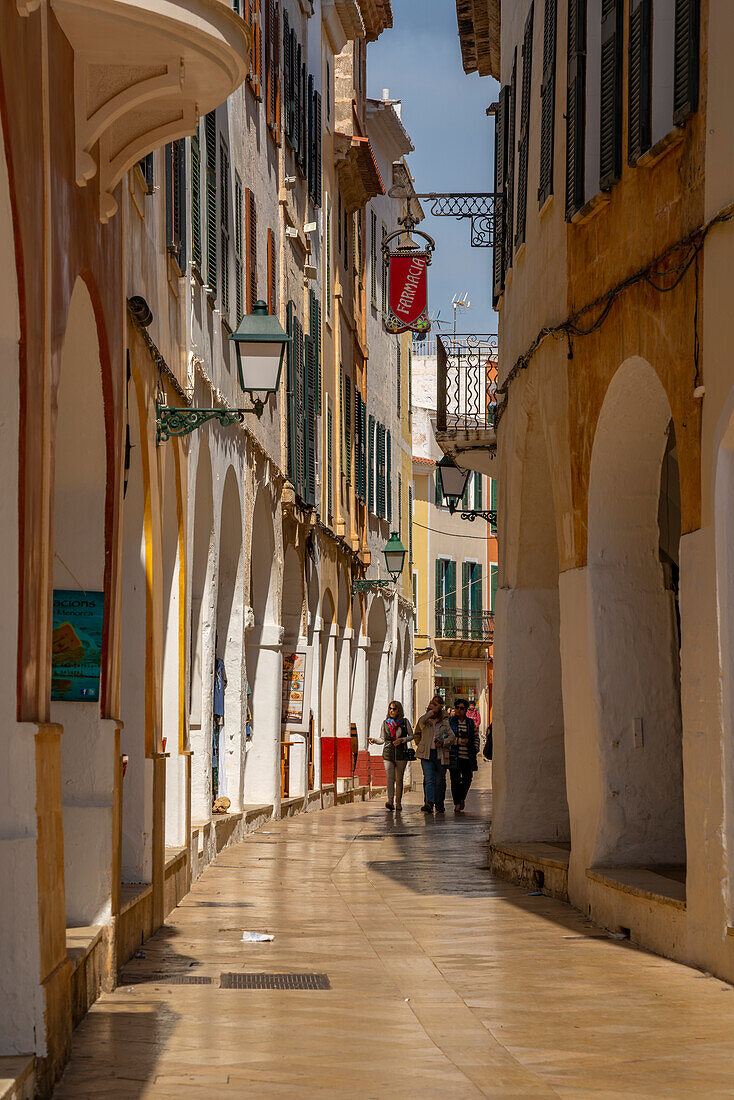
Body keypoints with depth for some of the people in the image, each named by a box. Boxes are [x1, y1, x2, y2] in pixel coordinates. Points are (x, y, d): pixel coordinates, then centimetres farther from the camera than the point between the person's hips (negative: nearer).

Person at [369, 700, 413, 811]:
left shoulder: (405, 722, 4)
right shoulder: (385, 723, 7)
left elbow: (411, 736, 8)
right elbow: (382, 739, 12)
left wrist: (402, 740, -9)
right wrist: (374, 740, -8)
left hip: (401, 754, 0)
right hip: (388, 753, 0)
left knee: (399, 779, 5)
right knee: (390, 778, -15)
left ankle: (398, 803, 16)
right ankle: (390, 802, -26)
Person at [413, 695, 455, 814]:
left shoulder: (444, 722, 11)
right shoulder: (424, 721, 9)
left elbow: (452, 736, 3)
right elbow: (421, 722, -16)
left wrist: (443, 742, -14)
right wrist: (432, 711, -15)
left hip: (440, 754, 1)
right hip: (427, 754, -1)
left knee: (440, 781, 7)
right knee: (429, 779, -16)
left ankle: (439, 805, 20)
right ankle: (429, 804, -28)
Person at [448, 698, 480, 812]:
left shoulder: (470, 722, 13)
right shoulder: (449, 722, 3)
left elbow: (476, 737, 21)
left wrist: (475, 749, 7)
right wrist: (461, 740, -14)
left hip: (468, 756, 3)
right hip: (455, 756, -3)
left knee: (467, 779, 1)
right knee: (455, 780, -6)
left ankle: (462, 797, 28)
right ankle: (456, 803, 2)